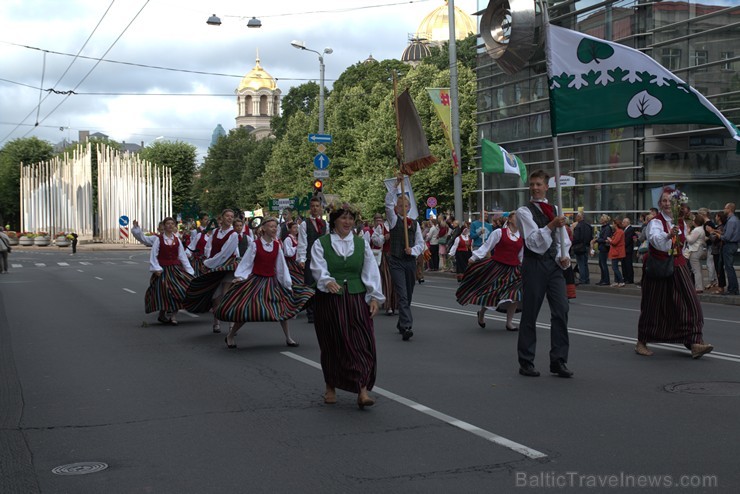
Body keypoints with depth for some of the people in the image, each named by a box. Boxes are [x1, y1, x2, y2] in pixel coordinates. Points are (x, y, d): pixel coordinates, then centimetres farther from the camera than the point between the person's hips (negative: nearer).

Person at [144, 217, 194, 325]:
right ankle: (163, 315, 13)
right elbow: (153, 255, -4)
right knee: (164, 292, -8)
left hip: (176, 269, 4)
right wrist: (156, 268, -13)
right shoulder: (158, 239, -2)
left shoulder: (177, 240, 9)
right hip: (163, 269, -4)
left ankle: (173, 316, 2)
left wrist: (189, 270, 4)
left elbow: (182, 256, 9)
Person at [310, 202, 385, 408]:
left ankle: (362, 390, -10)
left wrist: (375, 297, -5)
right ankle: (330, 387, 25)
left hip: (357, 300, 2)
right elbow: (319, 268, -13)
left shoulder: (362, 243, 9)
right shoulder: (321, 244, 1)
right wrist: (327, 282, -34)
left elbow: (371, 271, 5)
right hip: (329, 300, -1)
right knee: (332, 345, 7)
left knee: (362, 343, -8)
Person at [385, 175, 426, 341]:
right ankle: (406, 327, -22)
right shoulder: (393, 220, 3)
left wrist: (413, 250, -11)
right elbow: (388, 203, -11)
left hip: (411, 261, 4)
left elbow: (421, 243, 10)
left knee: (408, 296, 11)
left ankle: (402, 324, 27)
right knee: (402, 295, -14)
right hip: (396, 262, -4)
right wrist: (396, 185, -16)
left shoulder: (414, 223, 12)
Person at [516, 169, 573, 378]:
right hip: (534, 264, -4)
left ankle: (559, 361, 4)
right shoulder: (524, 212, -2)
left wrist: (564, 257, -4)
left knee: (561, 310, -4)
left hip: (554, 264, 4)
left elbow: (563, 239, 15)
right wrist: (551, 225, -27)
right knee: (529, 314, 1)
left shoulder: (555, 210, 15)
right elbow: (532, 240, -14)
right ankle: (526, 362, 11)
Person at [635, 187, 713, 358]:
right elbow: (655, 239, -33)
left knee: (688, 304, -6)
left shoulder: (681, 222, 8)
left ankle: (695, 343, -9)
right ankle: (641, 342, 18)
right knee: (653, 307, 3)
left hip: (678, 267, 5)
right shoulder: (655, 222, -11)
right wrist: (669, 235, -50)